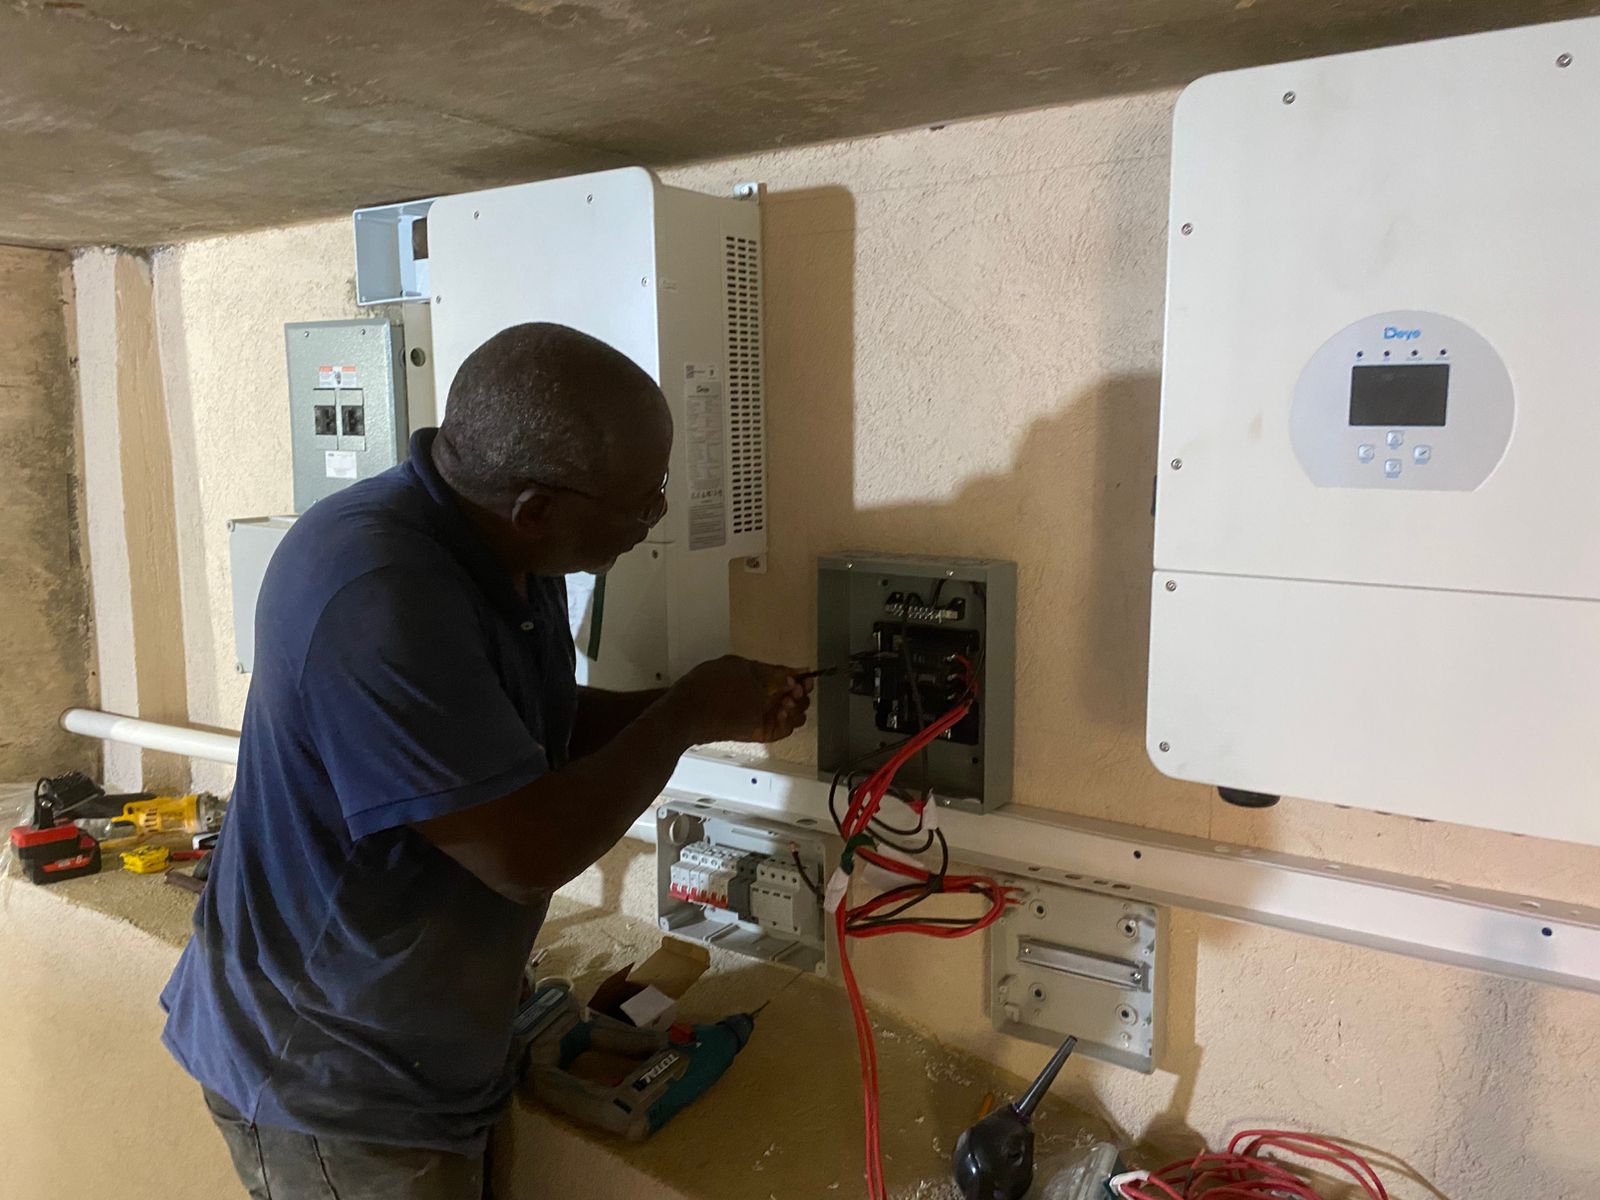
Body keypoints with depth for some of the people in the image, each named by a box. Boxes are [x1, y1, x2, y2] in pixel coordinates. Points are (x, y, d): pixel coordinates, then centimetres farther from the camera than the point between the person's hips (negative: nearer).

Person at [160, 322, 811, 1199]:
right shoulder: (374, 598, -33)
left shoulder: (503, 550, -4)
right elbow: (528, 852, -30)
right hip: (331, 1079, -8)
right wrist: (685, 712, -17)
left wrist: (705, 717, -4)